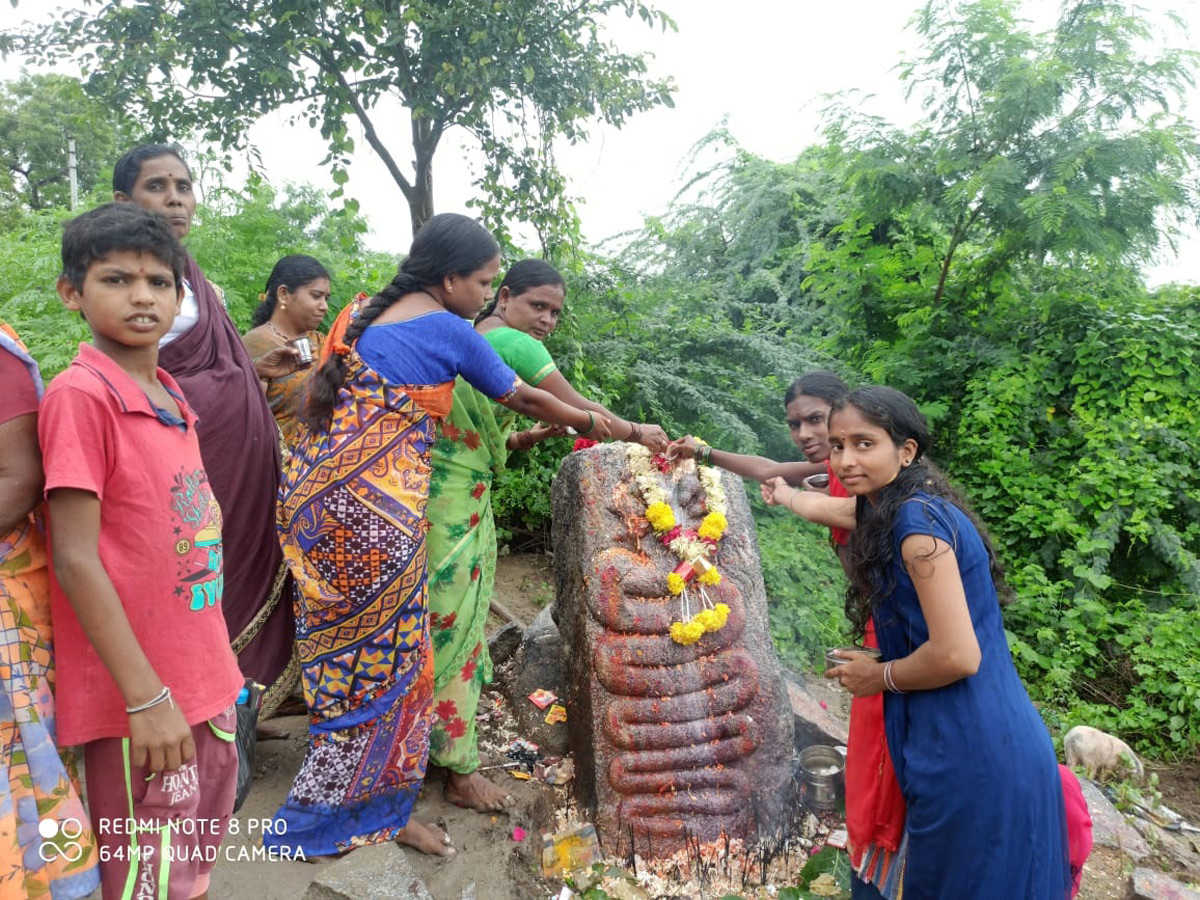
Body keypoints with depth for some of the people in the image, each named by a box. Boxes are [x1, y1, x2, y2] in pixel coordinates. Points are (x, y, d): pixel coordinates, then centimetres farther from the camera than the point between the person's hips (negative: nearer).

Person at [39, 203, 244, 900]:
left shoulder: (171, 396, 8)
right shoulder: (81, 395, -15)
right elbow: (75, 560, -17)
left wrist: (218, 662, 14)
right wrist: (146, 696, -18)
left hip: (204, 680, 7)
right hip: (141, 699, -7)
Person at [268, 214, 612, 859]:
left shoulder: (359, 315, 15)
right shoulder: (449, 332, -6)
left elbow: (314, 399, 19)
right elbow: (524, 399, 3)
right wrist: (590, 422, 17)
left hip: (315, 493, 8)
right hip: (376, 510, -8)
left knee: (339, 647, 17)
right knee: (382, 659, 6)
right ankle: (372, 812, 21)